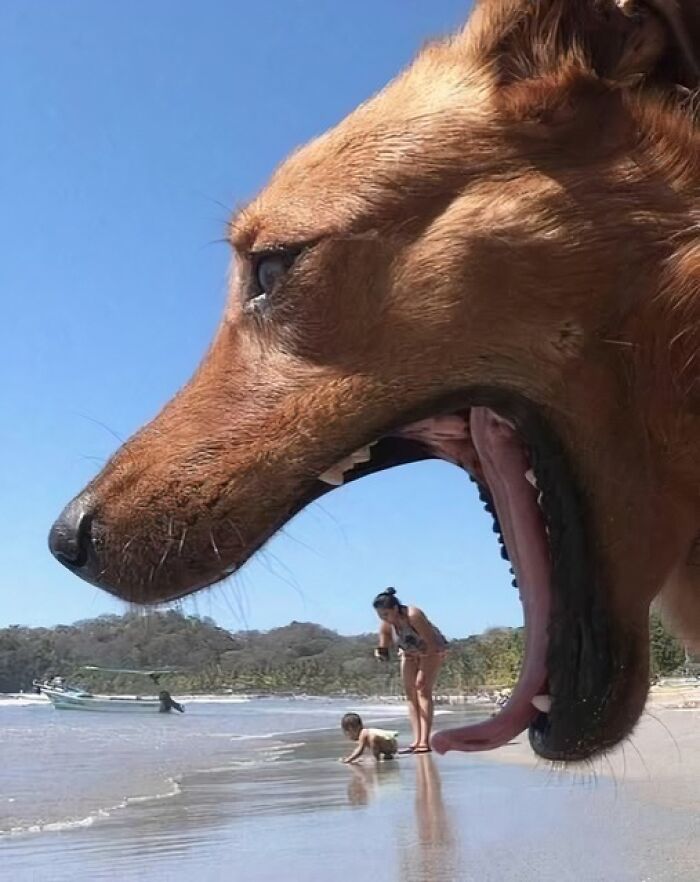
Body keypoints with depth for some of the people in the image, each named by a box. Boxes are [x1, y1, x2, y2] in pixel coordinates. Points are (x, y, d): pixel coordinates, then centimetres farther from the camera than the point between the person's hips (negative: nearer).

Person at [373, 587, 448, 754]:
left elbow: (432, 643, -32)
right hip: (410, 653, 6)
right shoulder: (385, 626, -18)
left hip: (432, 650, -6)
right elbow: (384, 654, -8)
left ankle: (425, 741, -22)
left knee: (423, 690, -18)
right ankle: (417, 740, -3)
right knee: (410, 693, -2)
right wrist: (380, 653, -34)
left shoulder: (413, 616, -36)